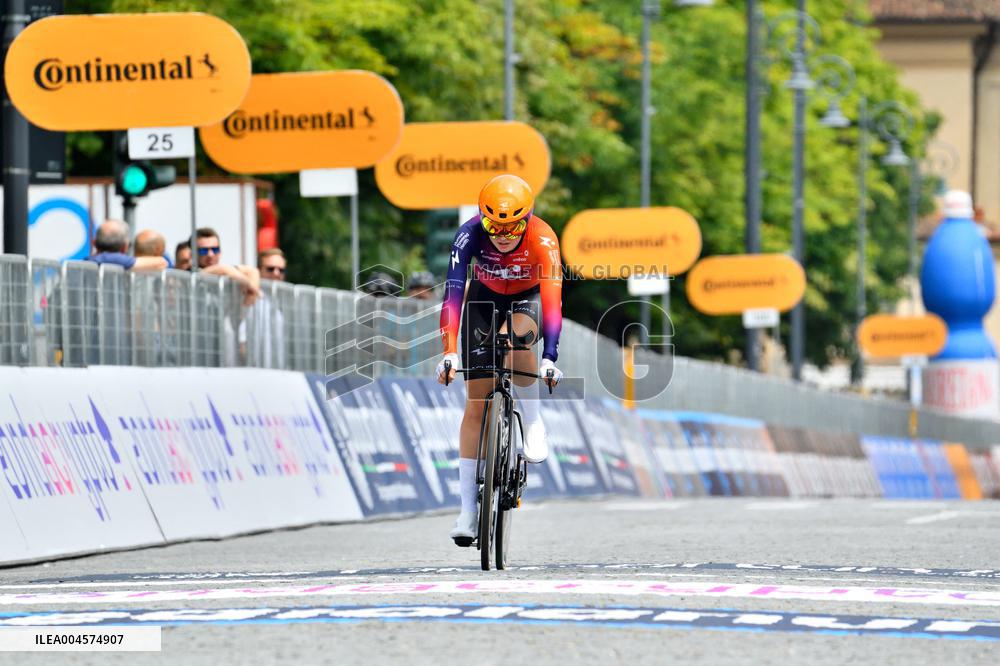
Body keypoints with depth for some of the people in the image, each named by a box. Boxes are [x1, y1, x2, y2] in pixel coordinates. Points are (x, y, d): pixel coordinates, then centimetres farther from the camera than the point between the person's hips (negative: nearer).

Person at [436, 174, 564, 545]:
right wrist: (449, 353, -44)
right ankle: (468, 508, -3)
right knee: (477, 402, -6)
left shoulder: (543, 240, -33)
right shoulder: (470, 236, -30)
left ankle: (533, 424, -14)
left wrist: (549, 359, -48)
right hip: (485, 297, 2)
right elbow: (453, 294, -34)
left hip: (528, 298, -2)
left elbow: (552, 301, -38)